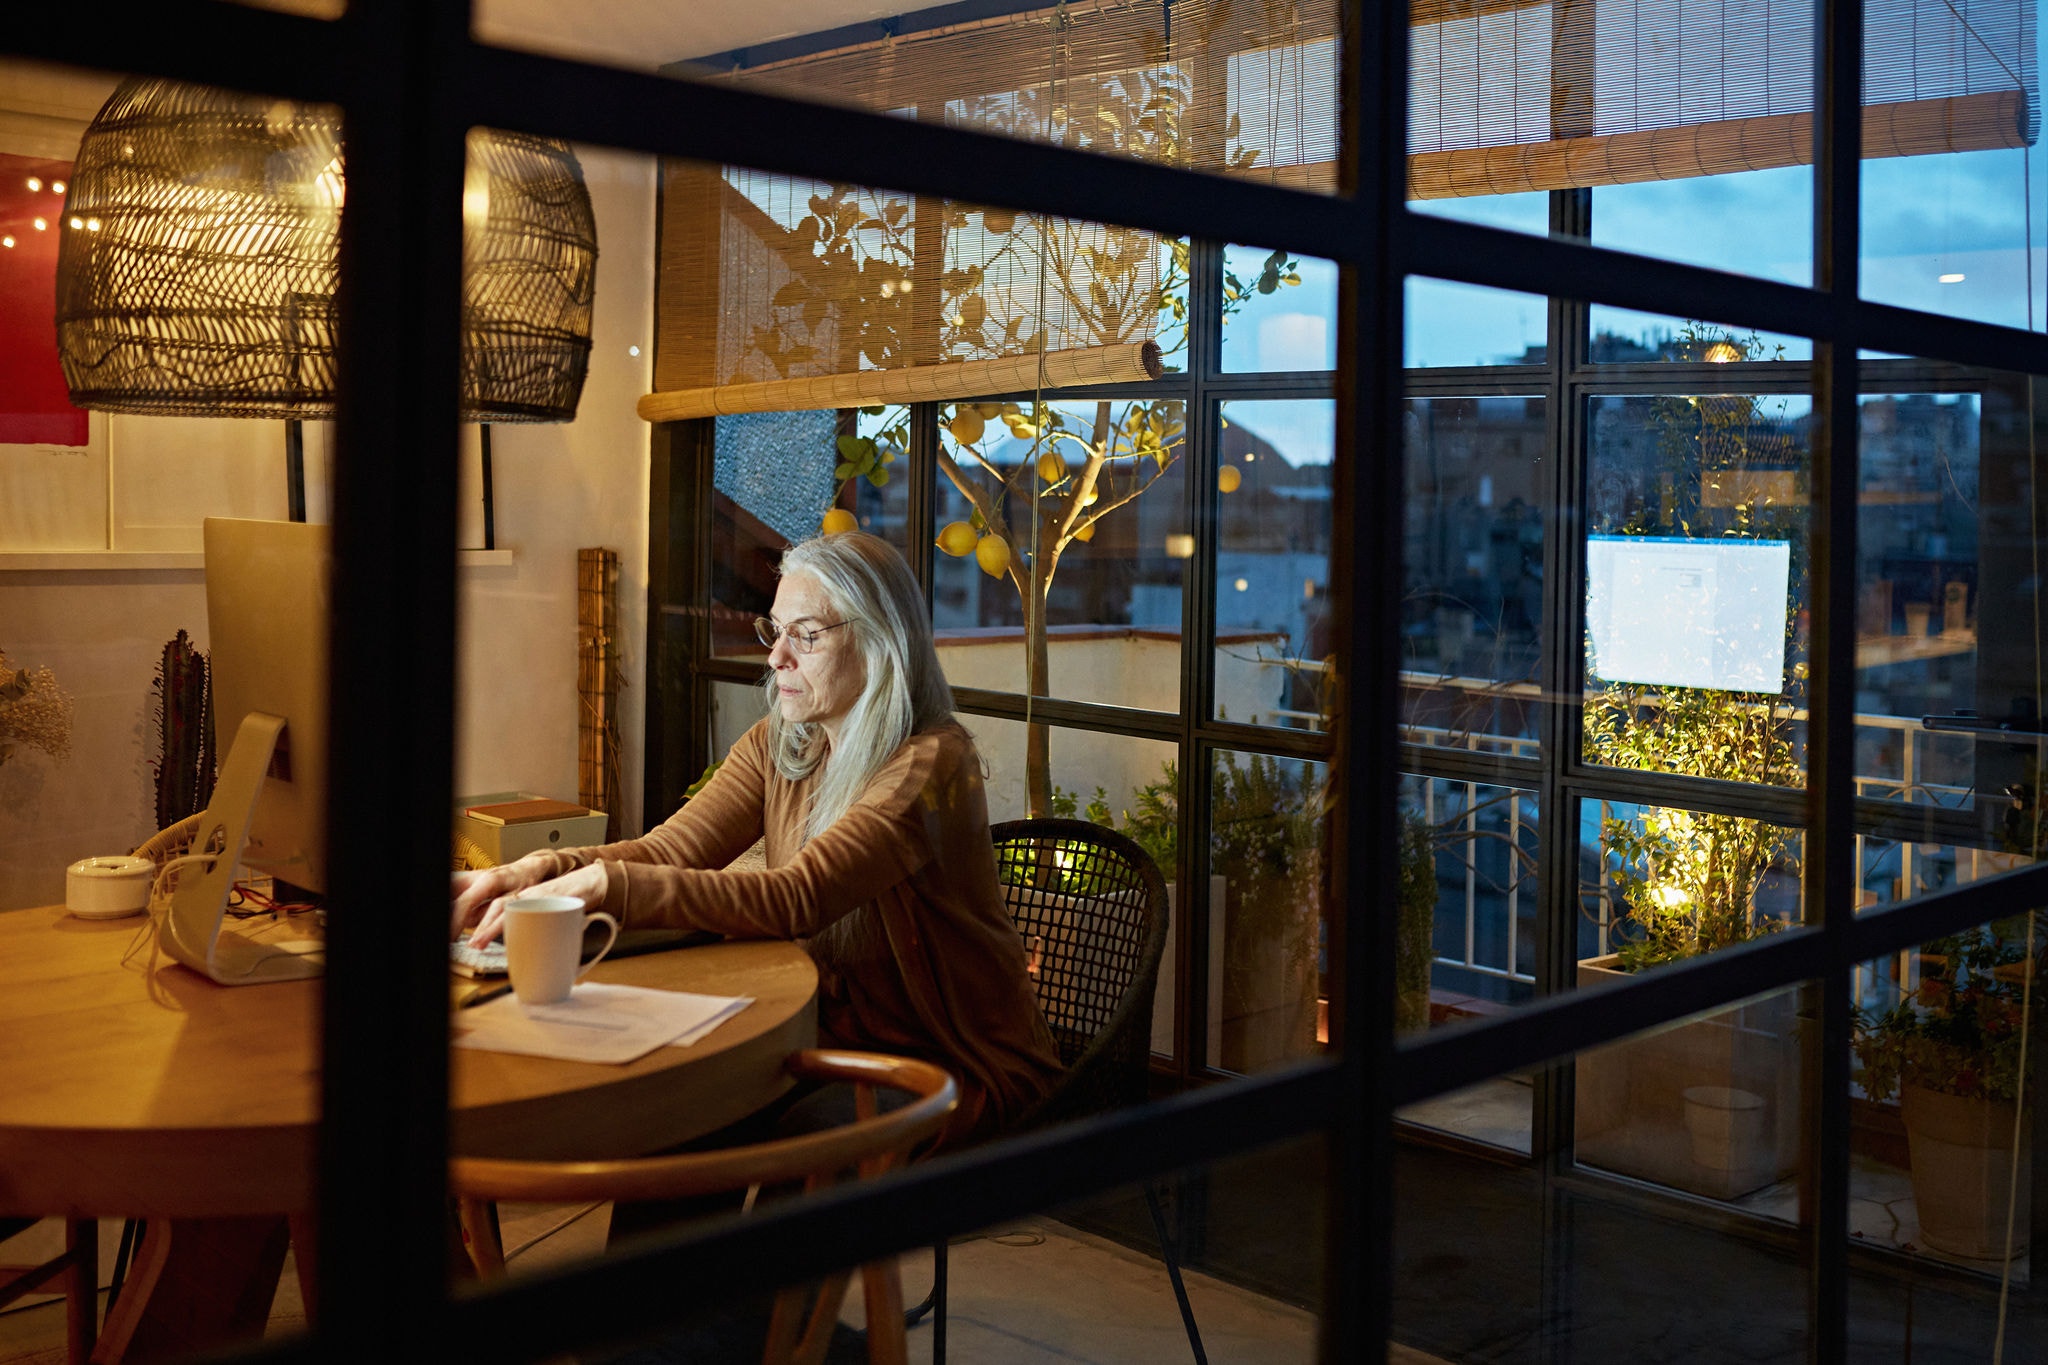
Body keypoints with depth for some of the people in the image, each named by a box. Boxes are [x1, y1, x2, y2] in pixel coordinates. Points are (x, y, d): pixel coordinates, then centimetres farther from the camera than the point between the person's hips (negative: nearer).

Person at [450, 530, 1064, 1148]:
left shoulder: (932, 764, -20)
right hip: (838, 1042, 6)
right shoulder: (778, 745, 4)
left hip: (962, 1073, -6)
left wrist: (606, 885, -39)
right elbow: (669, 849, -9)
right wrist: (538, 870, -28)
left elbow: (797, 899, -32)